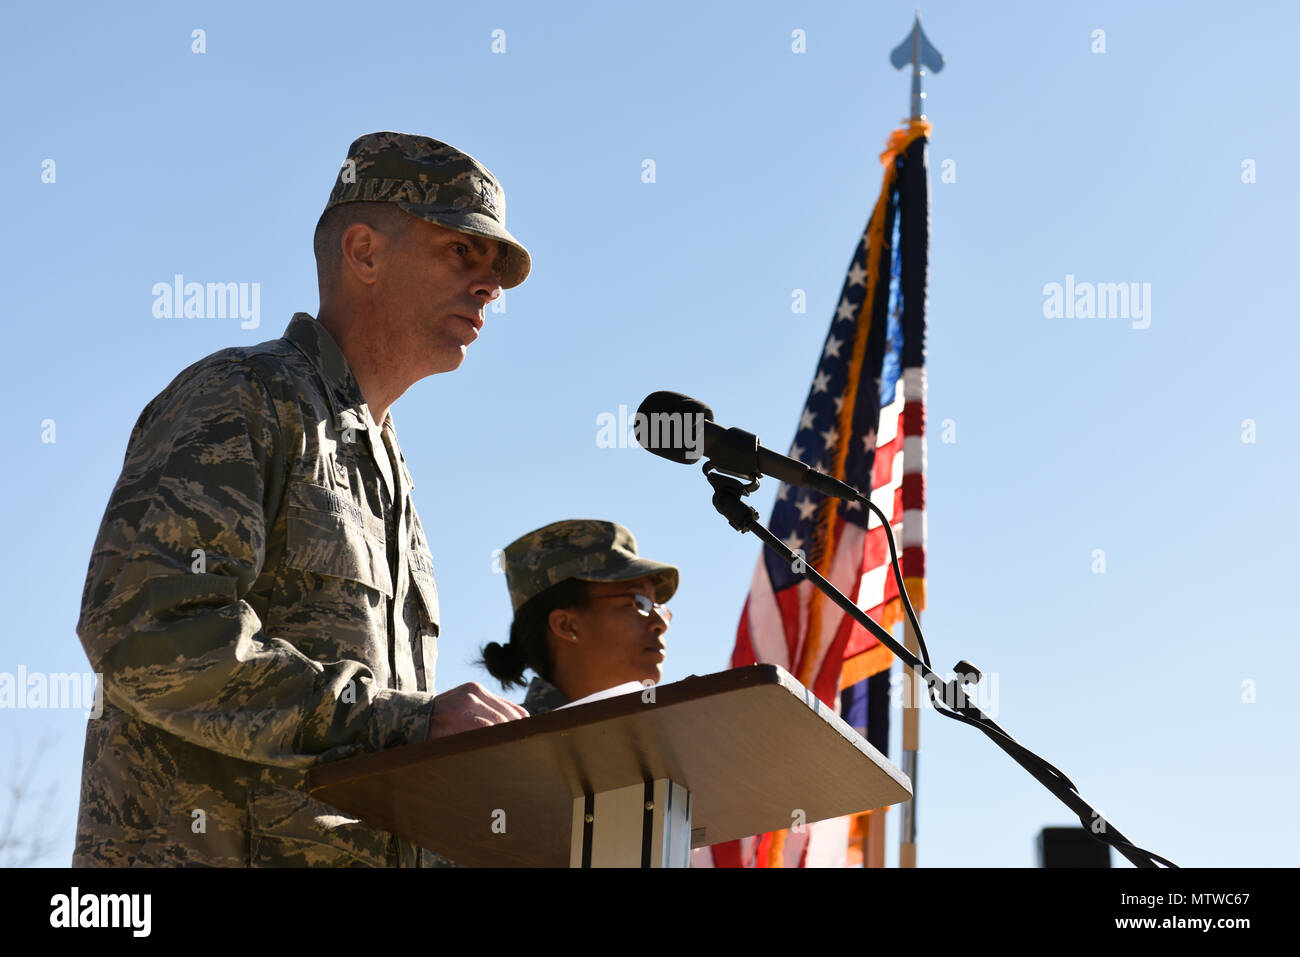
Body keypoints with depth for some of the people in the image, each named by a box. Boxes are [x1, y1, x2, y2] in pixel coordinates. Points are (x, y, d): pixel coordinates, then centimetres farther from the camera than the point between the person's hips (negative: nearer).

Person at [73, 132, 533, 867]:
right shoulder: (243, 400, -1)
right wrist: (401, 722, -20)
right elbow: (145, 628, -19)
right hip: (201, 845, -8)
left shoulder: (384, 477, 26)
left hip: (357, 849, 8)